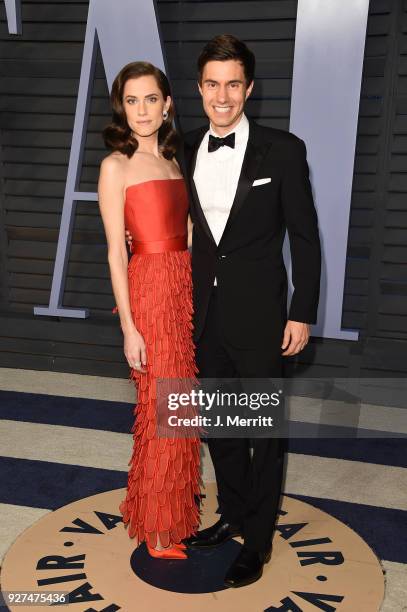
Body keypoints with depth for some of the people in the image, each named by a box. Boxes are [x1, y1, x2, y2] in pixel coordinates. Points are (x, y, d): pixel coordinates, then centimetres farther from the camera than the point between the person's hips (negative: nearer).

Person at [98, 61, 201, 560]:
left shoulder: (172, 161, 14)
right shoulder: (116, 166, -6)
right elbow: (116, 252, -10)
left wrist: (194, 294, 11)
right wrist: (129, 327, -13)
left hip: (186, 286, 7)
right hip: (150, 288, -6)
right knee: (159, 410, 2)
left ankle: (179, 508, 32)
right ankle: (157, 529, 19)